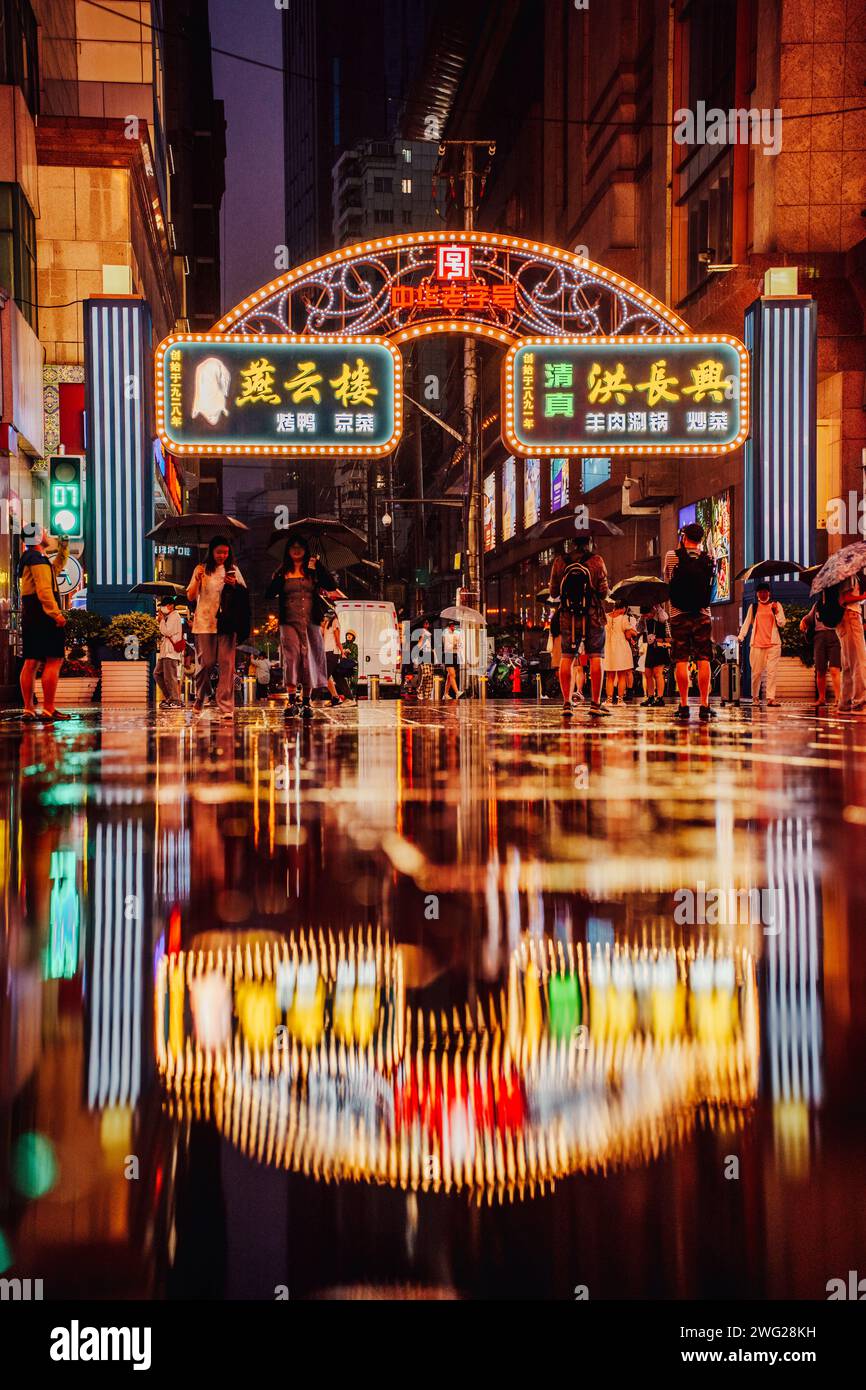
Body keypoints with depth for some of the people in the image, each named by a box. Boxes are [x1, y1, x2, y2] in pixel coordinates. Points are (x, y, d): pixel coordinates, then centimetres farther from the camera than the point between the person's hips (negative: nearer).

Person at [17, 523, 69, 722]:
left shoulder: (29, 558, 21)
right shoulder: (38, 558, -10)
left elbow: (55, 569, 40)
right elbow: (44, 590, -21)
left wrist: (63, 550, 31)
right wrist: (56, 613, -24)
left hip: (29, 615, 10)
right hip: (43, 615, -10)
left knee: (31, 661, 7)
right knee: (54, 661, -11)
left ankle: (28, 710, 7)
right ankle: (48, 710, -16)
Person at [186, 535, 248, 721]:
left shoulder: (233, 570, 11)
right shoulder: (202, 570, 6)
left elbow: (244, 596, 12)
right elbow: (190, 597, 4)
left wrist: (235, 585, -8)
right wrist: (197, 580, -13)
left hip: (226, 623, 1)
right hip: (204, 623, -1)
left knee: (226, 663, -7)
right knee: (205, 663, -1)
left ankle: (226, 707, -10)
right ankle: (200, 698, 23)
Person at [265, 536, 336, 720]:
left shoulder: (313, 570, 9)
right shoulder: (283, 572, 10)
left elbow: (332, 586, -4)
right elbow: (269, 594, 3)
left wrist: (318, 567, -10)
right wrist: (280, 578, -9)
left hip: (311, 622, 1)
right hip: (289, 622, -1)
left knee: (309, 660, 1)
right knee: (291, 658, -14)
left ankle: (306, 703, 9)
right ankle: (291, 702, -18)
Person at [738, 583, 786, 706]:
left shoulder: (776, 605, 10)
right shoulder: (753, 607, 12)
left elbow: (782, 624, 5)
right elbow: (747, 622, 9)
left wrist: (776, 612, -12)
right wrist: (740, 636, -4)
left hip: (773, 644, -1)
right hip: (757, 644, 1)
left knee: (772, 671, -9)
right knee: (756, 672, -1)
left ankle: (771, 698, -12)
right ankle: (755, 696, 14)